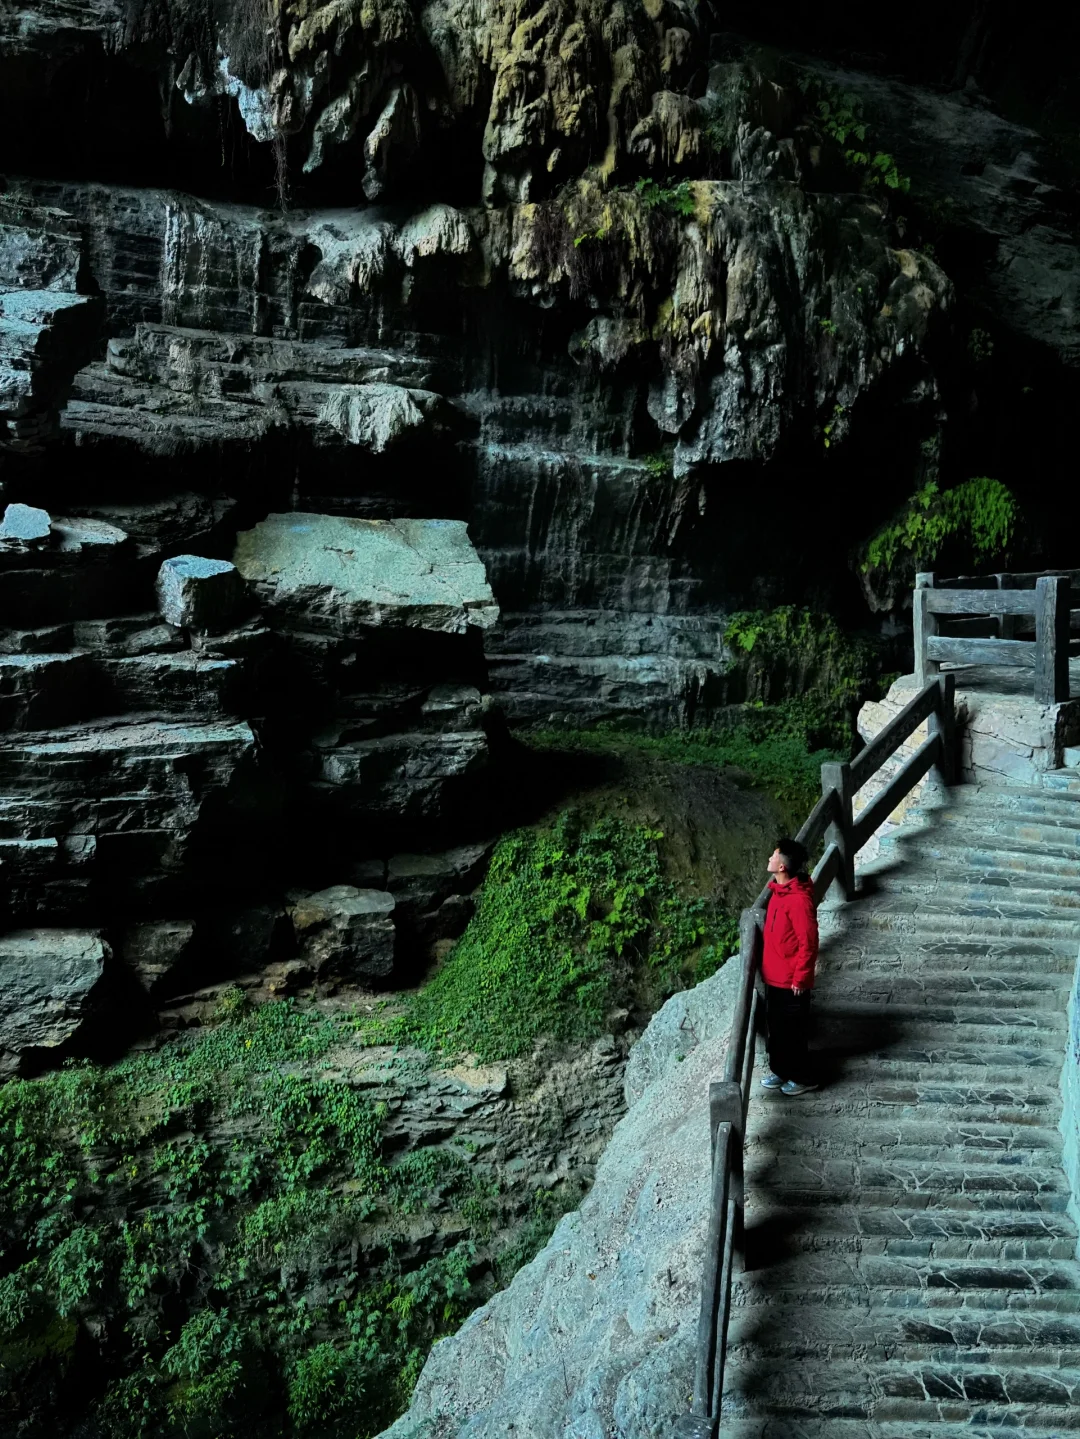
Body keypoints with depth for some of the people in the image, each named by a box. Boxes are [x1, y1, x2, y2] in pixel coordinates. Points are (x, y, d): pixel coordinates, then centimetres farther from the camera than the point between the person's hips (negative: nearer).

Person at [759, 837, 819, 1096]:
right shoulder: (778, 890, 4)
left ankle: (802, 1078, 23)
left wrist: (800, 978, -17)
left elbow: (808, 944, -22)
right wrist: (766, 967, 20)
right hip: (774, 976, 9)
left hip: (791, 980, -9)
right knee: (776, 1026, 19)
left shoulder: (799, 900, -25)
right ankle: (780, 1070, 35)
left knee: (793, 1030, 6)